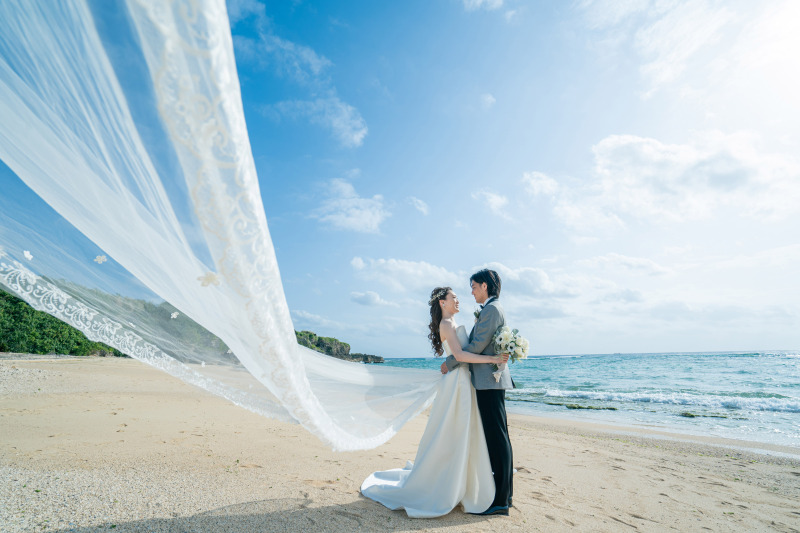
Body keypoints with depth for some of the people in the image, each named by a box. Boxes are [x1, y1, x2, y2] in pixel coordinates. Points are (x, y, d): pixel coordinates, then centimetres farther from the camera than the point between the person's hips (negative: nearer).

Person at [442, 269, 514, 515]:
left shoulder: (491, 309, -14)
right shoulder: (491, 309, 18)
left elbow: (477, 346, -19)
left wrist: (450, 363, -10)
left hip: (489, 381, -11)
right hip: (490, 380, 11)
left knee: (497, 437, -4)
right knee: (497, 436, 15)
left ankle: (500, 501, 5)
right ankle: (504, 491, 27)